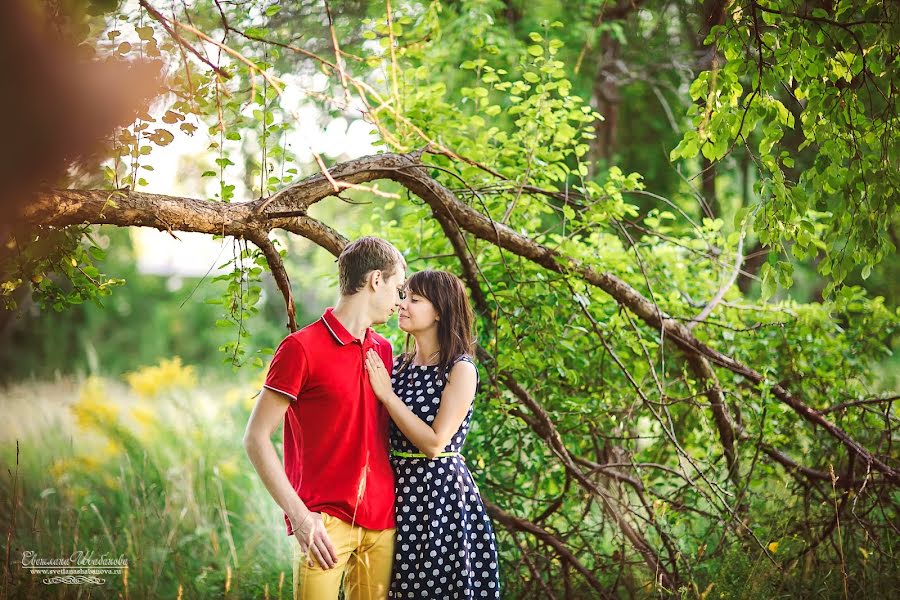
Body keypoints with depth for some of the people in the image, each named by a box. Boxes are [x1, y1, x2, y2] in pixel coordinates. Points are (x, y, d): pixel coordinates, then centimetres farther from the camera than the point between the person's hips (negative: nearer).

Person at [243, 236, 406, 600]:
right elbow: (256, 439, -8)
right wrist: (300, 516, -15)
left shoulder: (383, 351, 14)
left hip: (381, 523, 6)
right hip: (324, 524, -6)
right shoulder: (302, 348, -6)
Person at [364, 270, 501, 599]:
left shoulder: (461, 369, -11)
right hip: (399, 488, 6)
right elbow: (382, 434, 12)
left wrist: (388, 395, -15)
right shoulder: (398, 364, 8)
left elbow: (434, 442, -18)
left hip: (441, 490, -6)